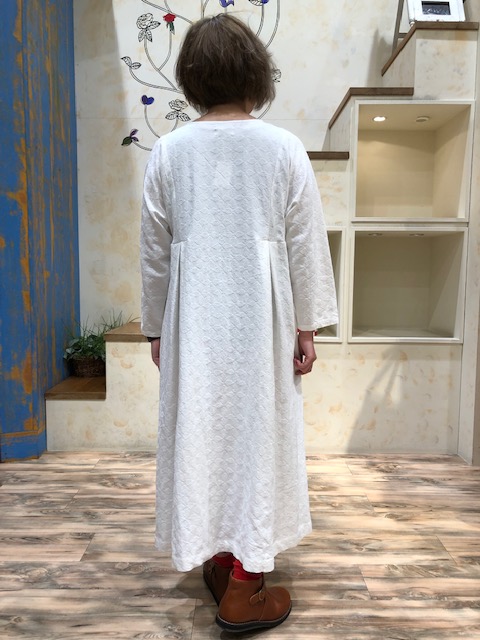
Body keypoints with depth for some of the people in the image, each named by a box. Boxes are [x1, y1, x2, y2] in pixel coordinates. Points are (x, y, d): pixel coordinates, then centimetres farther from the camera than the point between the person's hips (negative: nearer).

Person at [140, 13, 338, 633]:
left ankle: (217, 559, 31)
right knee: (258, 431, 7)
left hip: (194, 316, 2)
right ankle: (243, 590, 17)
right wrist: (307, 326, 5)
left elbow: (155, 250, 3)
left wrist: (156, 326, 13)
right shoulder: (283, 147, -3)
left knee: (201, 428, 13)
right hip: (261, 313, -1)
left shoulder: (168, 151, 1)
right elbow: (306, 245, -3)